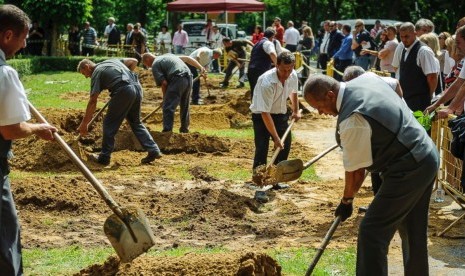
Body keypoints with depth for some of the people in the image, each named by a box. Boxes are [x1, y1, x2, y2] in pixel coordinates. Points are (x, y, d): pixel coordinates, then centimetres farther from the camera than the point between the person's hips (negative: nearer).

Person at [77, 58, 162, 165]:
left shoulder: (96, 73, 6)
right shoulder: (112, 60, 27)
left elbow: (92, 101, 0)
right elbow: (134, 61, 25)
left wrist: (84, 123, 3)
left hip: (123, 90, -7)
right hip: (137, 86, 7)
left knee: (110, 123, 6)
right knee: (136, 122, 20)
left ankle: (104, 157, 11)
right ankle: (153, 150, 13)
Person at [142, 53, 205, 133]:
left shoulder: (155, 65, 6)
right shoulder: (168, 55, 31)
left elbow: (164, 83, -3)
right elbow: (187, 58, 24)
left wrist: (165, 99, 9)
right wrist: (201, 68, 18)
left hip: (177, 79, -8)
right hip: (188, 78, 8)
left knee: (168, 107, -6)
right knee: (185, 107, 20)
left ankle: (167, 132, -13)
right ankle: (184, 129, 29)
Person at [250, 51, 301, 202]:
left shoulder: (293, 76, -14)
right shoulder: (266, 82, -35)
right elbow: (265, 113, -33)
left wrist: (296, 111, 12)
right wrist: (276, 137, -32)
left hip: (280, 113, 7)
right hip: (261, 115, -7)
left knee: (285, 145, 10)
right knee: (262, 149, -16)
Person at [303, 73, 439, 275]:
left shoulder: (352, 121, -25)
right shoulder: (367, 79, 2)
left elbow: (356, 171, -16)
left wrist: (346, 201, 1)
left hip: (408, 171, -10)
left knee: (372, 232, -9)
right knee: (414, 232, 22)